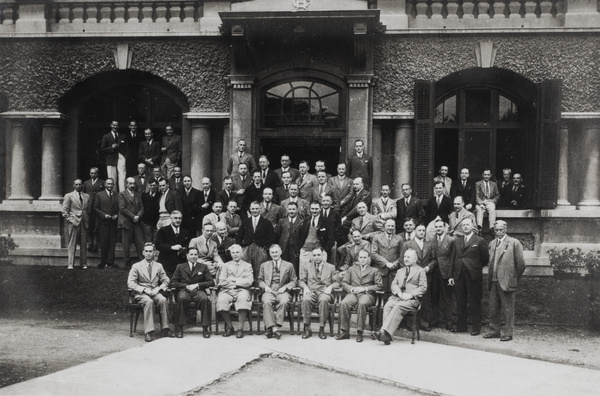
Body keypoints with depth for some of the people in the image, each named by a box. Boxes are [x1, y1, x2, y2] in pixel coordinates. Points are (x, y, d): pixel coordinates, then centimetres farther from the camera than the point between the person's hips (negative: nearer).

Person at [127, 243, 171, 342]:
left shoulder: (159, 266, 16)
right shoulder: (136, 266, 6)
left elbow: (165, 281, 13)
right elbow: (130, 283, -3)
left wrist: (158, 289, -8)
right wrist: (144, 290, -15)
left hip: (155, 292, 3)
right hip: (140, 293, -2)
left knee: (163, 300, -32)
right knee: (149, 302, -36)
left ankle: (165, 329, -30)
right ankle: (149, 332, -40)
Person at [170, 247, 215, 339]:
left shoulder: (203, 267, 17)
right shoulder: (180, 267, 17)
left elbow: (211, 282, 7)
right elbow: (173, 283, 8)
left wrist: (197, 285, -7)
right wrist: (186, 286, -8)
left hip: (198, 291, 0)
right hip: (184, 290, 0)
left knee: (205, 299, -34)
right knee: (181, 298, -36)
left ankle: (206, 327, -27)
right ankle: (179, 327, -29)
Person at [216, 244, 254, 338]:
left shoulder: (247, 266, 19)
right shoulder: (226, 265, 23)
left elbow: (249, 282, 3)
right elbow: (221, 281, 7)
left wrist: (234, 280, -3)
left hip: (241, 290, -1)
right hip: (227, 291, 1)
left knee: (243, 298, -37)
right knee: (221, 300, -32)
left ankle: (241, 328, -31)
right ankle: (229, 327, -16)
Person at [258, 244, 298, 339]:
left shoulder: (288, 265, 17)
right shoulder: (264, 265, 22)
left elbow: (293, 281, 14)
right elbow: (260, 280, 20)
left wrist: (285, 287, -5)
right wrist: (265, 286, -2)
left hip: (282, 291, -1)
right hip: (269, 291, 1)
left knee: (284, 302, -36)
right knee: (266, 302, -35)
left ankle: (270, 328, -37)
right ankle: (274, 328, -41)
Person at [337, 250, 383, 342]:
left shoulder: (374, 271, 19)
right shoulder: (351, 269, 26)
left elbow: (379, 286, 5)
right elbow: (344, 283, 17)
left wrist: (365, 288, -7)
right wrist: (352, 289, -5)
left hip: (367, 294, -2)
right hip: (353, 293, 2)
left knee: (362, 304, -38)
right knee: (343, 303, -32)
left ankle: (359, 332, -34)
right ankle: (345, 332, -26)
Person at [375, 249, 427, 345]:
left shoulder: (420, 271, 14)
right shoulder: (400, 271, 30)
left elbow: (423, 287, 2)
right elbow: (394, 284, 16)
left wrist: (410, 295, -13)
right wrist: (399, 293, -6)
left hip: (412, 299, -4)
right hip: (397, 297, 4)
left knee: (398, 306, -34)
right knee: (388, 306, -29)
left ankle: (386, 332, -45)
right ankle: (386, 336, -40)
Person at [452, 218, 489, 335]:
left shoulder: (479, 241, -3)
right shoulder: (458, 241, 13)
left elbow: (485, 259, 1)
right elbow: (454, 259, 13)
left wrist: (476, 268, 7)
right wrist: (452, 275, 9)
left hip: (473, 277, -5)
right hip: (459, 276, 5)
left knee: (474, 303, 1)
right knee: (460, 302, 9)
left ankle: (476, 327, 8)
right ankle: (461, 326, 18)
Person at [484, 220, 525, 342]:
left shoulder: (514, 243, -5)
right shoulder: (492, 244, 15)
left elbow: (520, 263, -3)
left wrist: (514, 279, 1)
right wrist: (490, 278, 12)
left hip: (506, 282, -6)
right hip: (493, 281, 6)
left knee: (508, 310, 0)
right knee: (493, 309, 11)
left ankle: (508, 333, 6)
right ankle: (494, 331, 21)